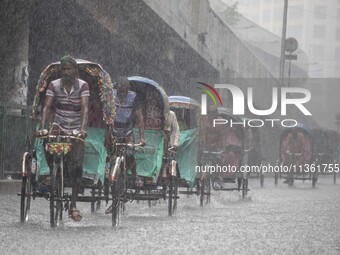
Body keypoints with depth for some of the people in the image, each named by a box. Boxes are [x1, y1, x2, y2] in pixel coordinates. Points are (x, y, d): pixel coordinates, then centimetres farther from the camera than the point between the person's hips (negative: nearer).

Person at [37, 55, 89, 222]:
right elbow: (46, 107, -10)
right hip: (58, 126, 2)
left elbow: (85, 109, -17)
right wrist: (42, 127, -25)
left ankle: (73, 205, -4)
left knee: (76, 167, -9)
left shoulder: (82, 86, -7)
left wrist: (83, 129, -32)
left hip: (75, 130, -2)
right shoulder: (54, 85, -3)